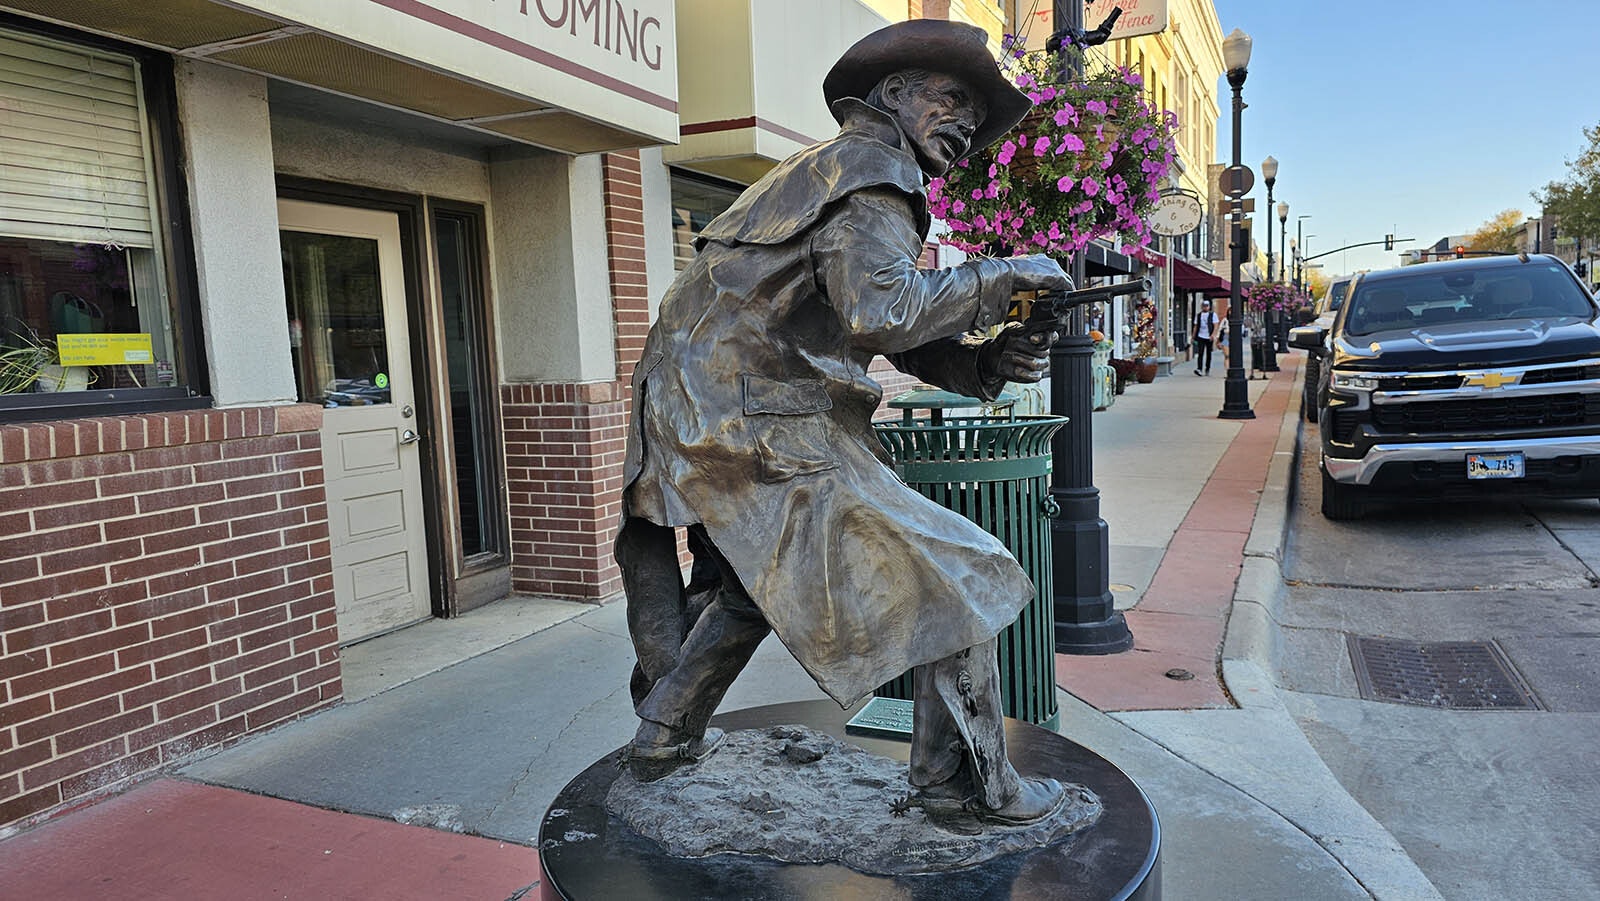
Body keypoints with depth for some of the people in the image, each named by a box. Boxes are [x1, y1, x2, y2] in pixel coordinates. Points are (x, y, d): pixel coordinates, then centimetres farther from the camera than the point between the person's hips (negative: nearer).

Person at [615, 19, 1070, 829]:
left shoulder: (833, 169, 24)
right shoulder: (870, 166, -7)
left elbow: (904, 336, 18)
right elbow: (881, 312, -25)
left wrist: (992, 361, 3)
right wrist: (999, 275, -13)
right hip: (757, 430, -10)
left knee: (755, 581, 29)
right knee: (953, 575, -2)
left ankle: (663, 733, 38)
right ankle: (966, 785, 8)